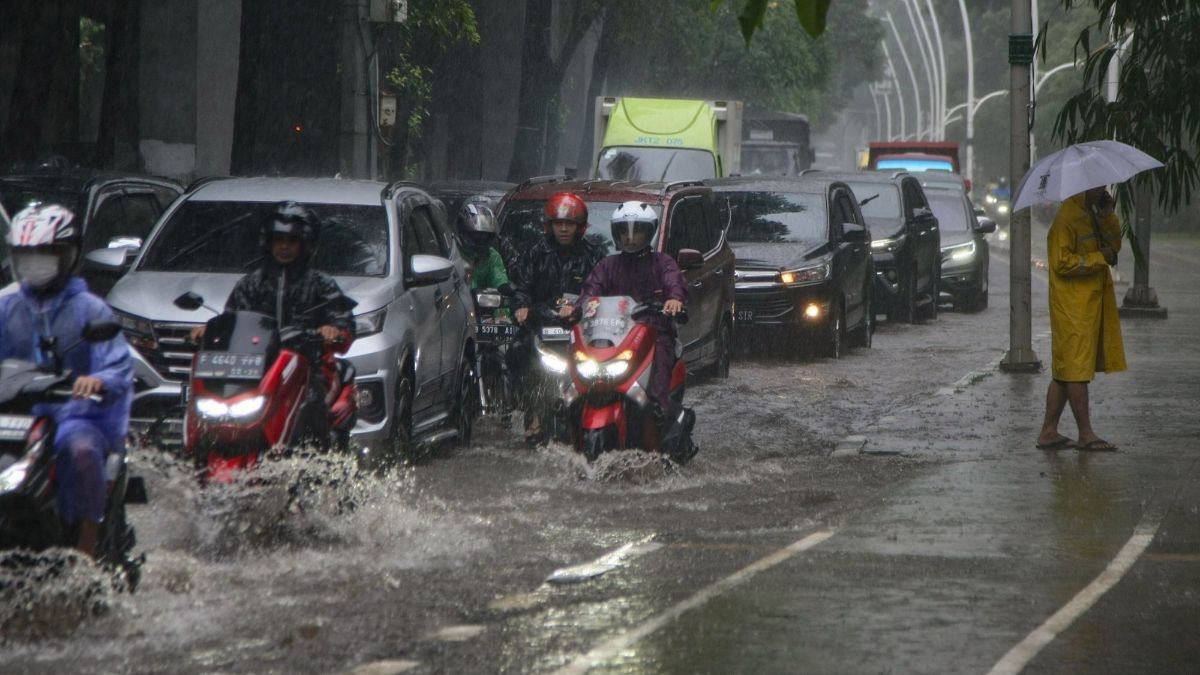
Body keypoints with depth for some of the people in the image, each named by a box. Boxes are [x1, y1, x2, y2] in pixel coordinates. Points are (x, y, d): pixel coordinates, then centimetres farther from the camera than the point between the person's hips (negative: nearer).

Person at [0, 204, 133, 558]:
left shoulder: (90, 310, 3)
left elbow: (118, 366, -7)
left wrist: (98, 381, -30)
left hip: (75, 413, -4)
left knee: (82, 450, -37)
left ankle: (87, 546, -26)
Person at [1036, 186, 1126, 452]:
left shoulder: (1091, 213, 15)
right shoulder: (1067, 217, -15)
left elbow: (1114, 245, 11)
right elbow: (1061, 263, -19)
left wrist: (1107, 215, -3)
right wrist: (1099, 258, -14)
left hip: (1092, 305, 10)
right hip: (1074, 307, -10)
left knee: (1065, 371, 11)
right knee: (1077, 369, -4)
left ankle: (1048, 432, 14)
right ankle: (1086, 434, -1)